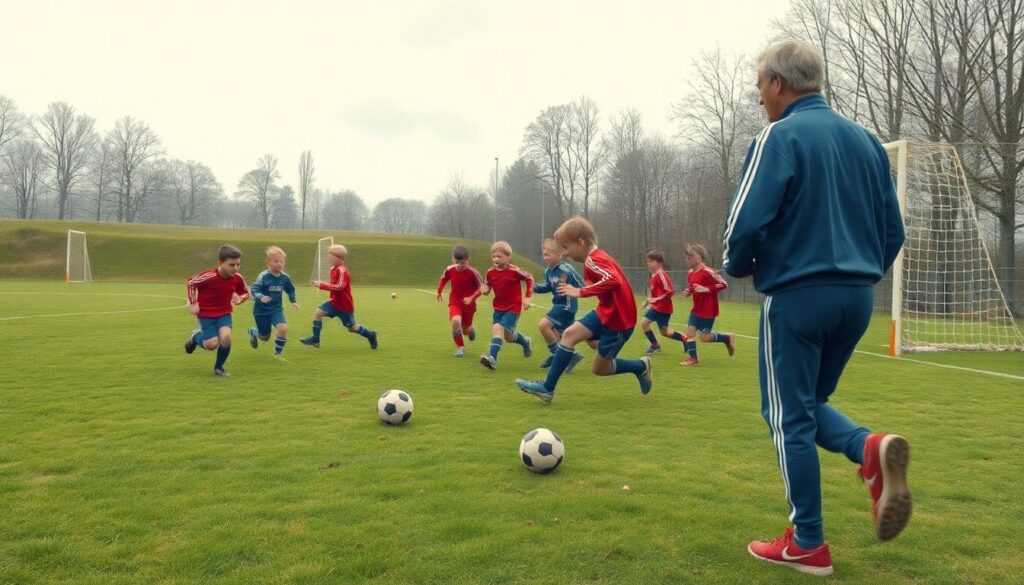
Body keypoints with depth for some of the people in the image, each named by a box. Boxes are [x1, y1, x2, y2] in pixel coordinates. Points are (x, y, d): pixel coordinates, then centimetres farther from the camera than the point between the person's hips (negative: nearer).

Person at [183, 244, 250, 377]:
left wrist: (240, 299, -17)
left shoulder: (237, 278, -13)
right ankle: (195, 337, 27)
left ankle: (218, 368, 4)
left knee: (226, 337, -22)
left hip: (224, 313, 3)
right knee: (212, 344, -11)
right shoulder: (208, 276, -26)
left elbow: (245, 293, 6)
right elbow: (190, 282, -8)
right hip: (206, 314, -3)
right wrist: (192, 303, -8)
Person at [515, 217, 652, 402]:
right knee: (569, 334, -3)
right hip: (605, 313, 10)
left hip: (618, 319, -10)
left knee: (600, 368, 2)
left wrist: (580, 291, -32)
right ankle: (547, 387, 0)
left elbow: (613, 280, -38)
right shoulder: (596, 258, 11)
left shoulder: (593, 260, -21)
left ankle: (641, 367, 22)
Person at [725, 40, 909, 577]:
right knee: (807, 404, 22)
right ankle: (872, 449, -6)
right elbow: (893, 228, 13)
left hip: (796, 296, -7)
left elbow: (747, 220, -17)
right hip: (856, 298, 7)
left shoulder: (780, 136, -9)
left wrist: (738, 266, 3)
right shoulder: (866, 139, 12)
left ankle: (807, 546, 14)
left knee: (790, 417, 5)